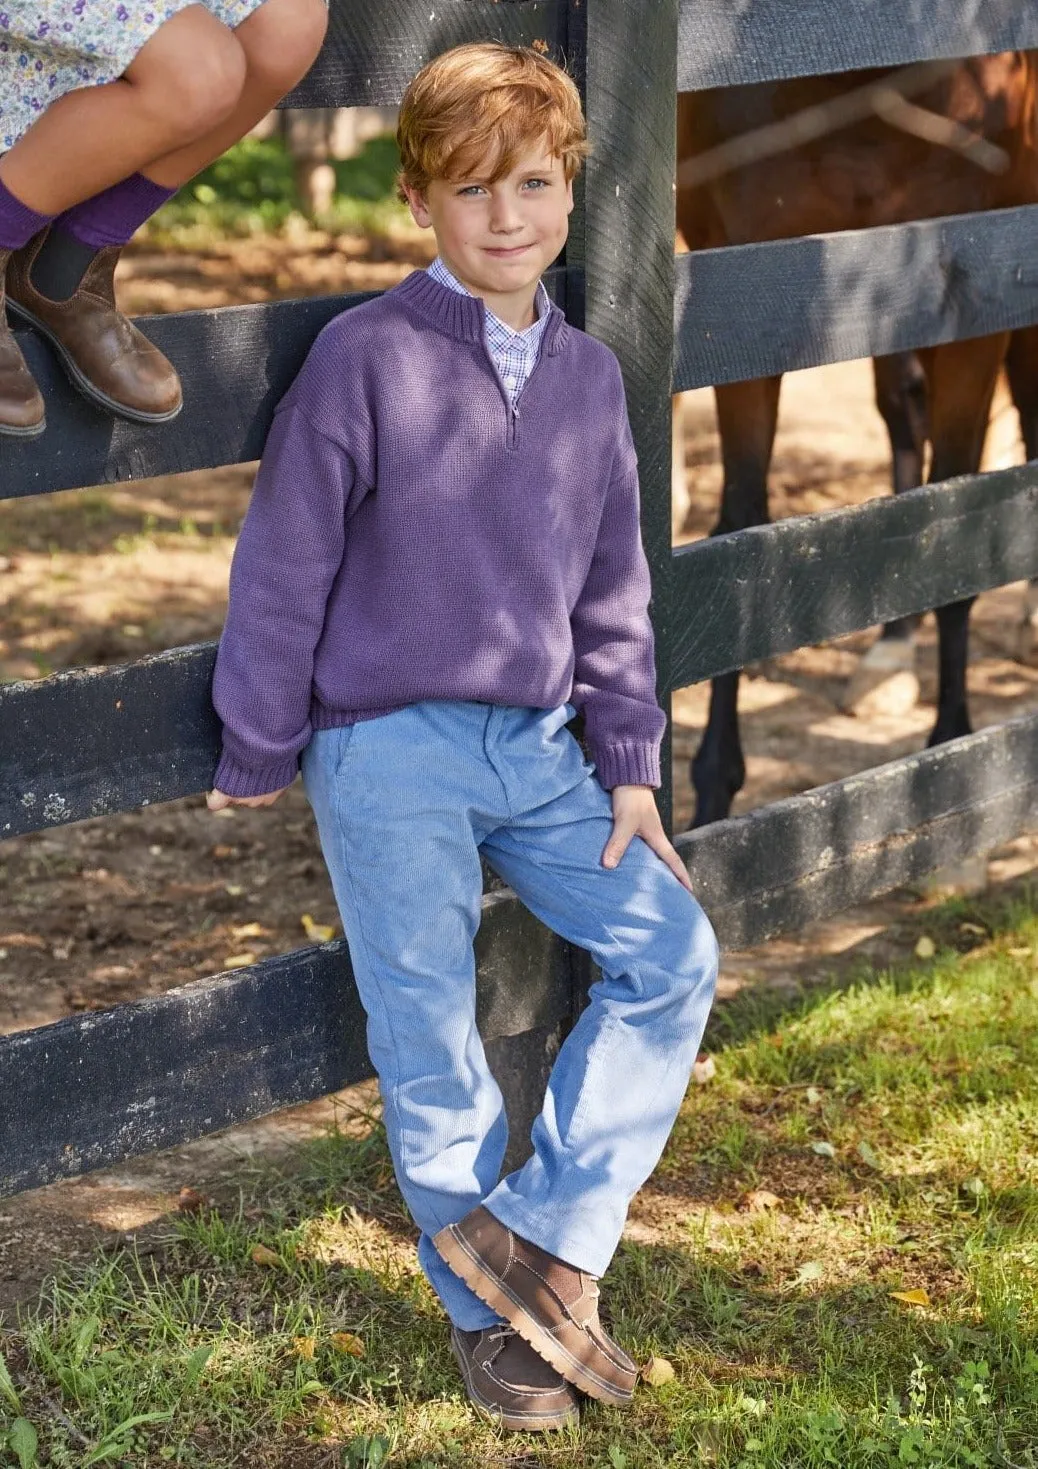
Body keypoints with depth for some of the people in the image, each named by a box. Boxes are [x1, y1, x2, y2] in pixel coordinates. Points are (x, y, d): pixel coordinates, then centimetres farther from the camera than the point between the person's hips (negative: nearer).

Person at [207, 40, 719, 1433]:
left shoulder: (588, 376, 7)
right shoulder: (365, 358, -10)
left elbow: (612, 589, 13)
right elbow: (283, 568, -6)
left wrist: (630, 764, 9)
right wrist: (257, 759, -3)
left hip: (534, 746, 5)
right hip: (389, 754, -5)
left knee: (674, 953, -5)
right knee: (430, 1041, 3)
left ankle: (538, 1232, 3)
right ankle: (490, 1316, 20)